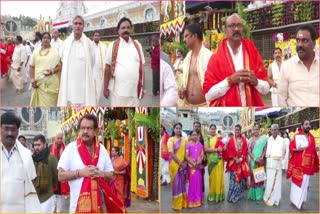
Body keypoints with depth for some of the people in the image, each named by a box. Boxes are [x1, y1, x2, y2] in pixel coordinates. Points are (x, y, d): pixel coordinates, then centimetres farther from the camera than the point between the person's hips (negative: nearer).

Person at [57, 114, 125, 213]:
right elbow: (61, 176, -5)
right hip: (78, 203, -2)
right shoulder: (71, 148, -5)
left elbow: (110, 175, 9)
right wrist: (80, 172, -17)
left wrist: (100, 174, -11)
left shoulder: (101, 149, 4)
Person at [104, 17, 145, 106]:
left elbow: (141, 67, 12)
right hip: (117, 90, -3)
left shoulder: (137, 45, 10)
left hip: (134, 90, 3)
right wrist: (106, 88, -1)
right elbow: (107, 67, 2)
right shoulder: (113, 46, 2)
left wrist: (142, 87, 10)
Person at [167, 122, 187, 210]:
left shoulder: (184, 140, 9)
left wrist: (185, 162, -9)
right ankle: (177, 204, 9)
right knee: (176, 183, 0)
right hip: (174, 164, -4)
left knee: (182, 183, 9)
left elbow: (186, 152, 6)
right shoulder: (171, 139, -4)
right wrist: (180, 163, -15)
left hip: (183, 164, 4)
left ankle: (183, 203, 18)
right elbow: (172, 153, -13)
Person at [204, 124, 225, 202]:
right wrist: (216, 149, -14)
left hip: (219, 159, 2)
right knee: (213, 176, 0)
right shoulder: (207, 138, 4)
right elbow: (206, 149, -7)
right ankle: (213, 194, 10)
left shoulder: (219, 137, 12)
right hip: (212, 160, -2)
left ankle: (219, 194, 11)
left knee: (220, 176, 1)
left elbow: (223, 146, 17)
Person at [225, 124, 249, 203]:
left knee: (241, 178, 3)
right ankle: (232, 196, 3)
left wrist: (241, 159, -11)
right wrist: (234, 158, -12)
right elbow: (229, 150, -2)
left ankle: (236, 195, 14)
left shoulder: (244, 140, 5)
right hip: (233, 161, -2)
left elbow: (245, 150, 1)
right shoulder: (231, 140, 1)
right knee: (233, 178, -5)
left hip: (242, 162, 2)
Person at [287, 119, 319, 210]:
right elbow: (291, 148, -4)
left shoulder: (312, 138, 8)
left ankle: (302, 201, 10)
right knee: (295, 181, 6)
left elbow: (313, 150, 13)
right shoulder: (296, 137, -2)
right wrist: (298, 149, -21)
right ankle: (294, 198, 19)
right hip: (297, 163, -2)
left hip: (307, 164, 2)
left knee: (304, 182, 3)